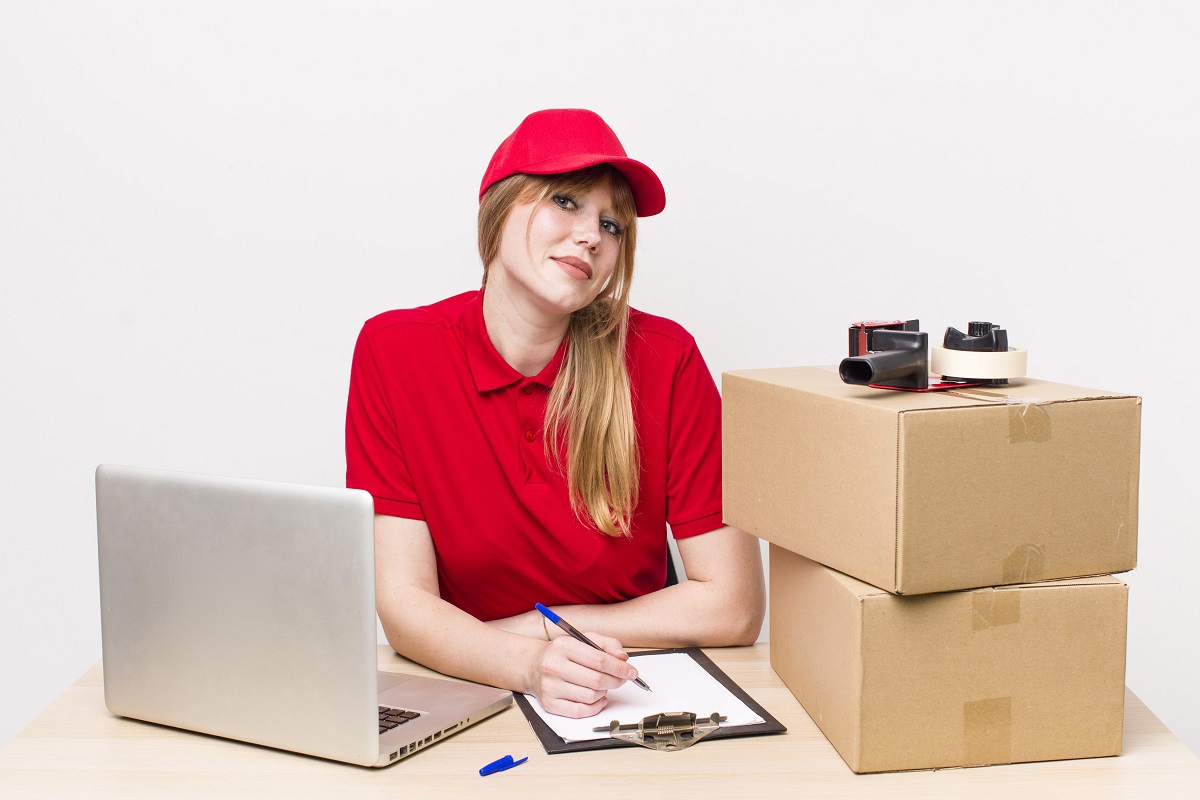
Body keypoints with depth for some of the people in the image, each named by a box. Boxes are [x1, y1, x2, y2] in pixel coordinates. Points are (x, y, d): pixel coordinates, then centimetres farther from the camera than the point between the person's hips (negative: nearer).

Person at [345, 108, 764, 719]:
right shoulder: (394, 353, -7)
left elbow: (733, 607, -7)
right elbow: (403, 604, -10)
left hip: (638, 708, 0)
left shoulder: (663, 359, -9)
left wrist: (531, 628, -9)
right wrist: (529, 664, -29)